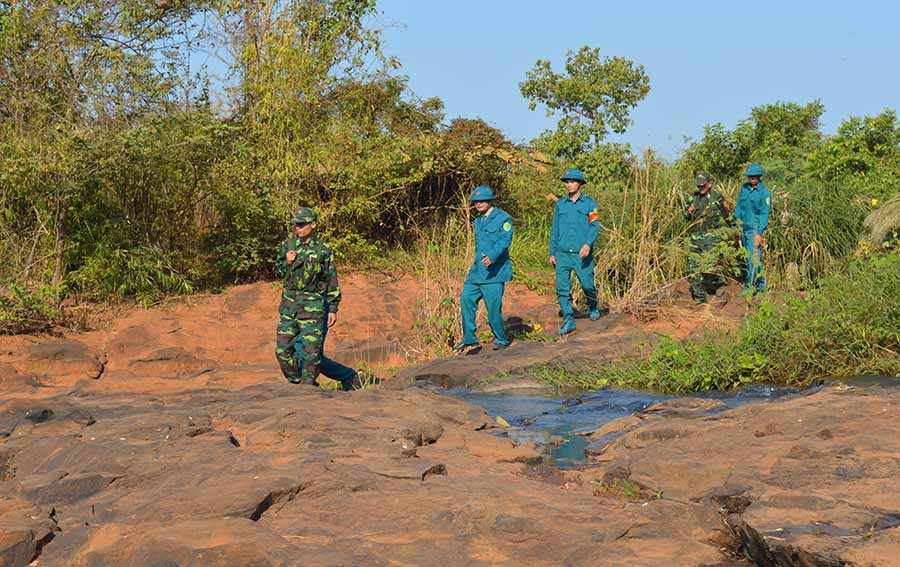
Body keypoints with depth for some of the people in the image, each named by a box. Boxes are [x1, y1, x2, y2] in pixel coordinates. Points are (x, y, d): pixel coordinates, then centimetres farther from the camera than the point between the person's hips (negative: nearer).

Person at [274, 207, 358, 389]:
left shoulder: (323, 251, -1)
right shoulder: (288, 245, 9)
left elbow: (332, 282, 1)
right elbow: (278, 271, 16)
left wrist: (333, 309, -2)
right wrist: (287, 262, -6)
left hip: (313, 306, -4)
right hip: (289, 304, 4)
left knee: (311, 352, -6)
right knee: (283, 350, 4)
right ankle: (295, 383, 19)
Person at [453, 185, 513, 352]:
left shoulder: (502, 218, -7)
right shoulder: (477, 221, 19)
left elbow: (505, 239, -20)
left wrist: (492, 255, -33)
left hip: (494, 271, -8)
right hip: (477, 270, 8)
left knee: (493, 306, -7)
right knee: (466, 299, -2)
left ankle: (501, 340, 10)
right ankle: (469, 339, 5)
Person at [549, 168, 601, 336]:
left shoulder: (589, 202, 1)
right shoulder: (560, 204, 10)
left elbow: (595, 225, -6)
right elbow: (554, 229, 15)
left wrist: (588, 243, -22)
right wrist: (552, 253, 12)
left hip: (582, 253, -3)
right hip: (562, 253, 3)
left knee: (587, 285, 4)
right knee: (562, 288, -5)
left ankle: (593, 307, 34)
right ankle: (568, 321, 0)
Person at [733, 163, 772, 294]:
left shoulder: (764, 193, -9)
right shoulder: (744, 188, 8)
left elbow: (765, 214, -12)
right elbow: (739, 207, 14)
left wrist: (759, 233, -17)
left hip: (756, 228, -6)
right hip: (744, 228, 6)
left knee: (753, 257, -10)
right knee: (753, 257, 12)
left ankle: (750, 286, -10)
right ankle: (761, 284, 22)